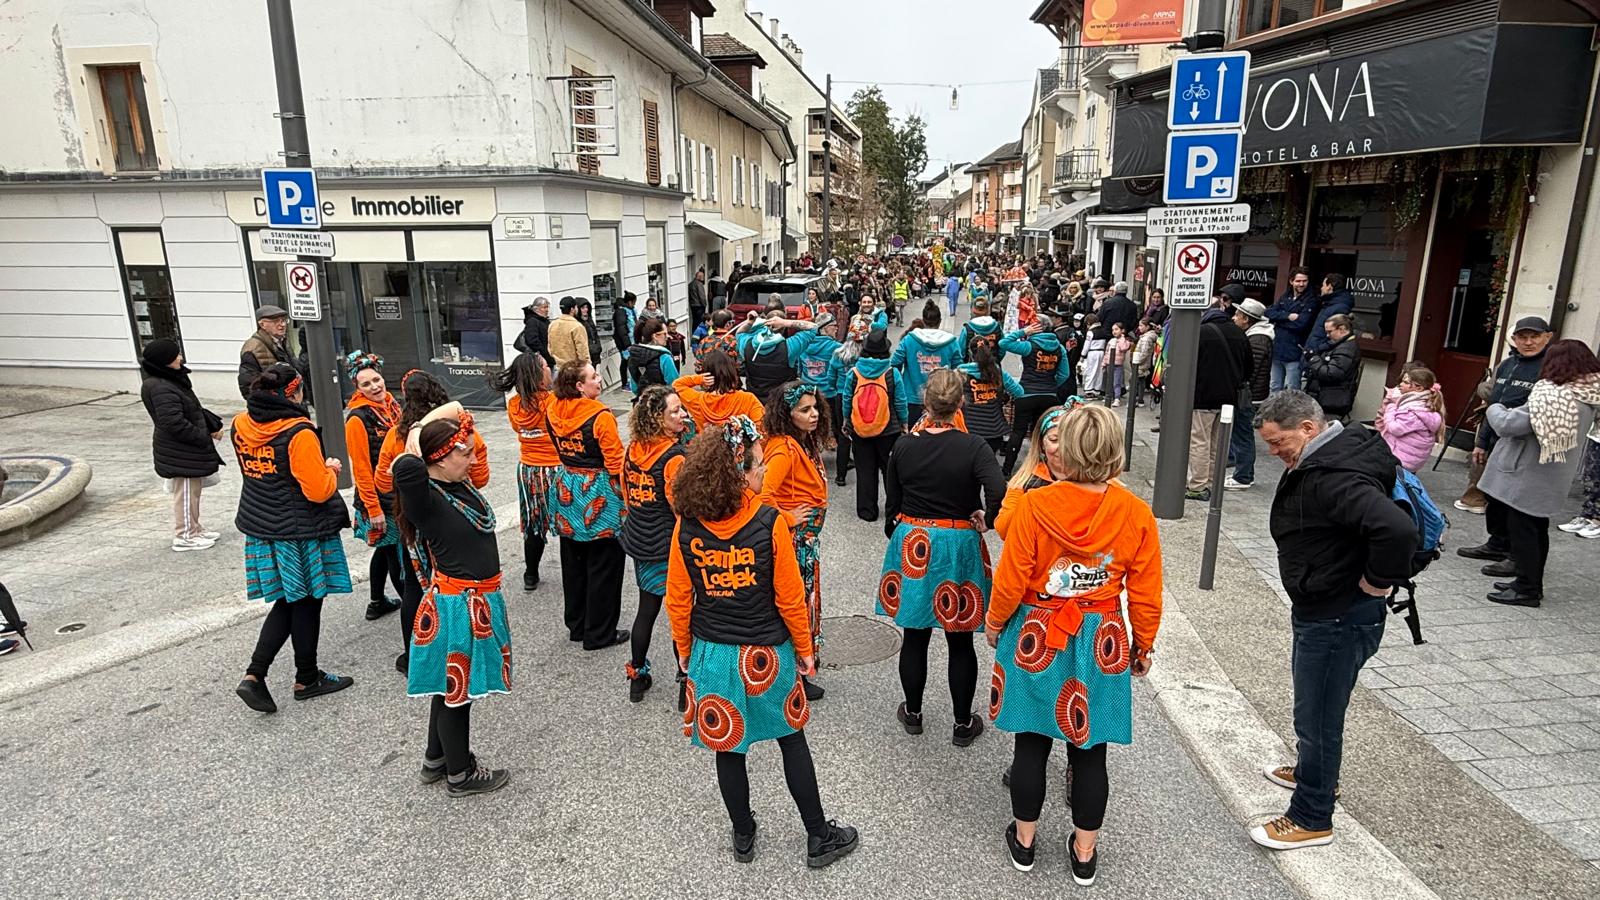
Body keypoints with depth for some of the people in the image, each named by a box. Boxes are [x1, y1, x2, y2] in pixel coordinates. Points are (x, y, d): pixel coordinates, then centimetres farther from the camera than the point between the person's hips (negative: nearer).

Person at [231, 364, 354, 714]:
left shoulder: (241, 424, 1)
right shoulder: (299, 433, -22)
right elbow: (318, 490, -22)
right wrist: (331, 470, -3)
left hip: (261, 527, 7)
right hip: (300, 533, -7)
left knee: (287, 601, 17)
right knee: (306, 603, 9)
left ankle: (254, 675, 8)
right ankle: (307, 679, 24)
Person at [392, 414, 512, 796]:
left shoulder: (459, 485, 2)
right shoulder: (426, 499, -24)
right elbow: (405, 469, -44)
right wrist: (413, 449, -24)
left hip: (478, 600, 9)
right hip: (456, 605, -9)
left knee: (449, 686, 24)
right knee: (456, 689, 10)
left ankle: (436, 760, 43)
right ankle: (460, 775, 29)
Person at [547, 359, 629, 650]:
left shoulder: (555, 412, 0)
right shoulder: (600, 416, -20)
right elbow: (615, 461, -17)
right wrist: (625, 493, -4)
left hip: (567, 492, 7)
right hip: (599, 497, -7)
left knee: (573, 563, 18)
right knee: (603, 566, 5)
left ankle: (576, 625, 31)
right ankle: (599, 634, 14)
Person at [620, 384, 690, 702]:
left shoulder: (634, 449, 1)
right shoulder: (674, 457, -21)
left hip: (639, 541, 7)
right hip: (669, 547, -7)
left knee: (647, 609, 17)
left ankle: (637, 678, 29)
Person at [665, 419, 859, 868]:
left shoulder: (687, 527, -11)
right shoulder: (770, 523, -20)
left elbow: (677, 600, -3)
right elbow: (790, 599, -13)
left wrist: (685, 651, 12)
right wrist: (805, 650, 1)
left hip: (712, 656, 3)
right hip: (766, 655, -2)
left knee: (727, 746, 18)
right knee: (792, 742, 16)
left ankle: (743, 836, 37)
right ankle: (819, 838, 30)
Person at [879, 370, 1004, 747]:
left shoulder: (904, 446, -5)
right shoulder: (974, 447, -13)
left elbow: (892, 504, 3)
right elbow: (998, 493, -28)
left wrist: (895, 536, 19)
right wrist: (986, 520, -9)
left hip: (911, 546, 2)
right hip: (959, 548, -2)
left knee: (915, 635, 15)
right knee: (960, 641, 11)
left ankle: (913, 713, 32)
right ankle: (963, 724, 25)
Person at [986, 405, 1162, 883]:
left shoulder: (1034, 504, -18)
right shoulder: (1136, 512, -11)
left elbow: (1011, 580, -11)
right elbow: (1146, 595, -3)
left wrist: (995, 622, 7)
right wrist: (1143, 647, 13)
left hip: (1036, 638, -1)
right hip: (1101, 644, 1)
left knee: (1031, 742, 15)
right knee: (1089, 750, 15)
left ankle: (1024, 841, 33)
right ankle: (1085, 853, 32)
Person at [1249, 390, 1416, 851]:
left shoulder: (1334, 478, -30)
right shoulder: (1317, 462, 3)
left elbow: (1397, 529, -41)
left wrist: (1377, 583, -26)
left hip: (1338, 620, -10)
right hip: (1319, 610, 10)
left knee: (1318, 714, 4)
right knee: (1312, 704, 28)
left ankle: (1311, 819, 20)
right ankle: (1314, 771, 50)